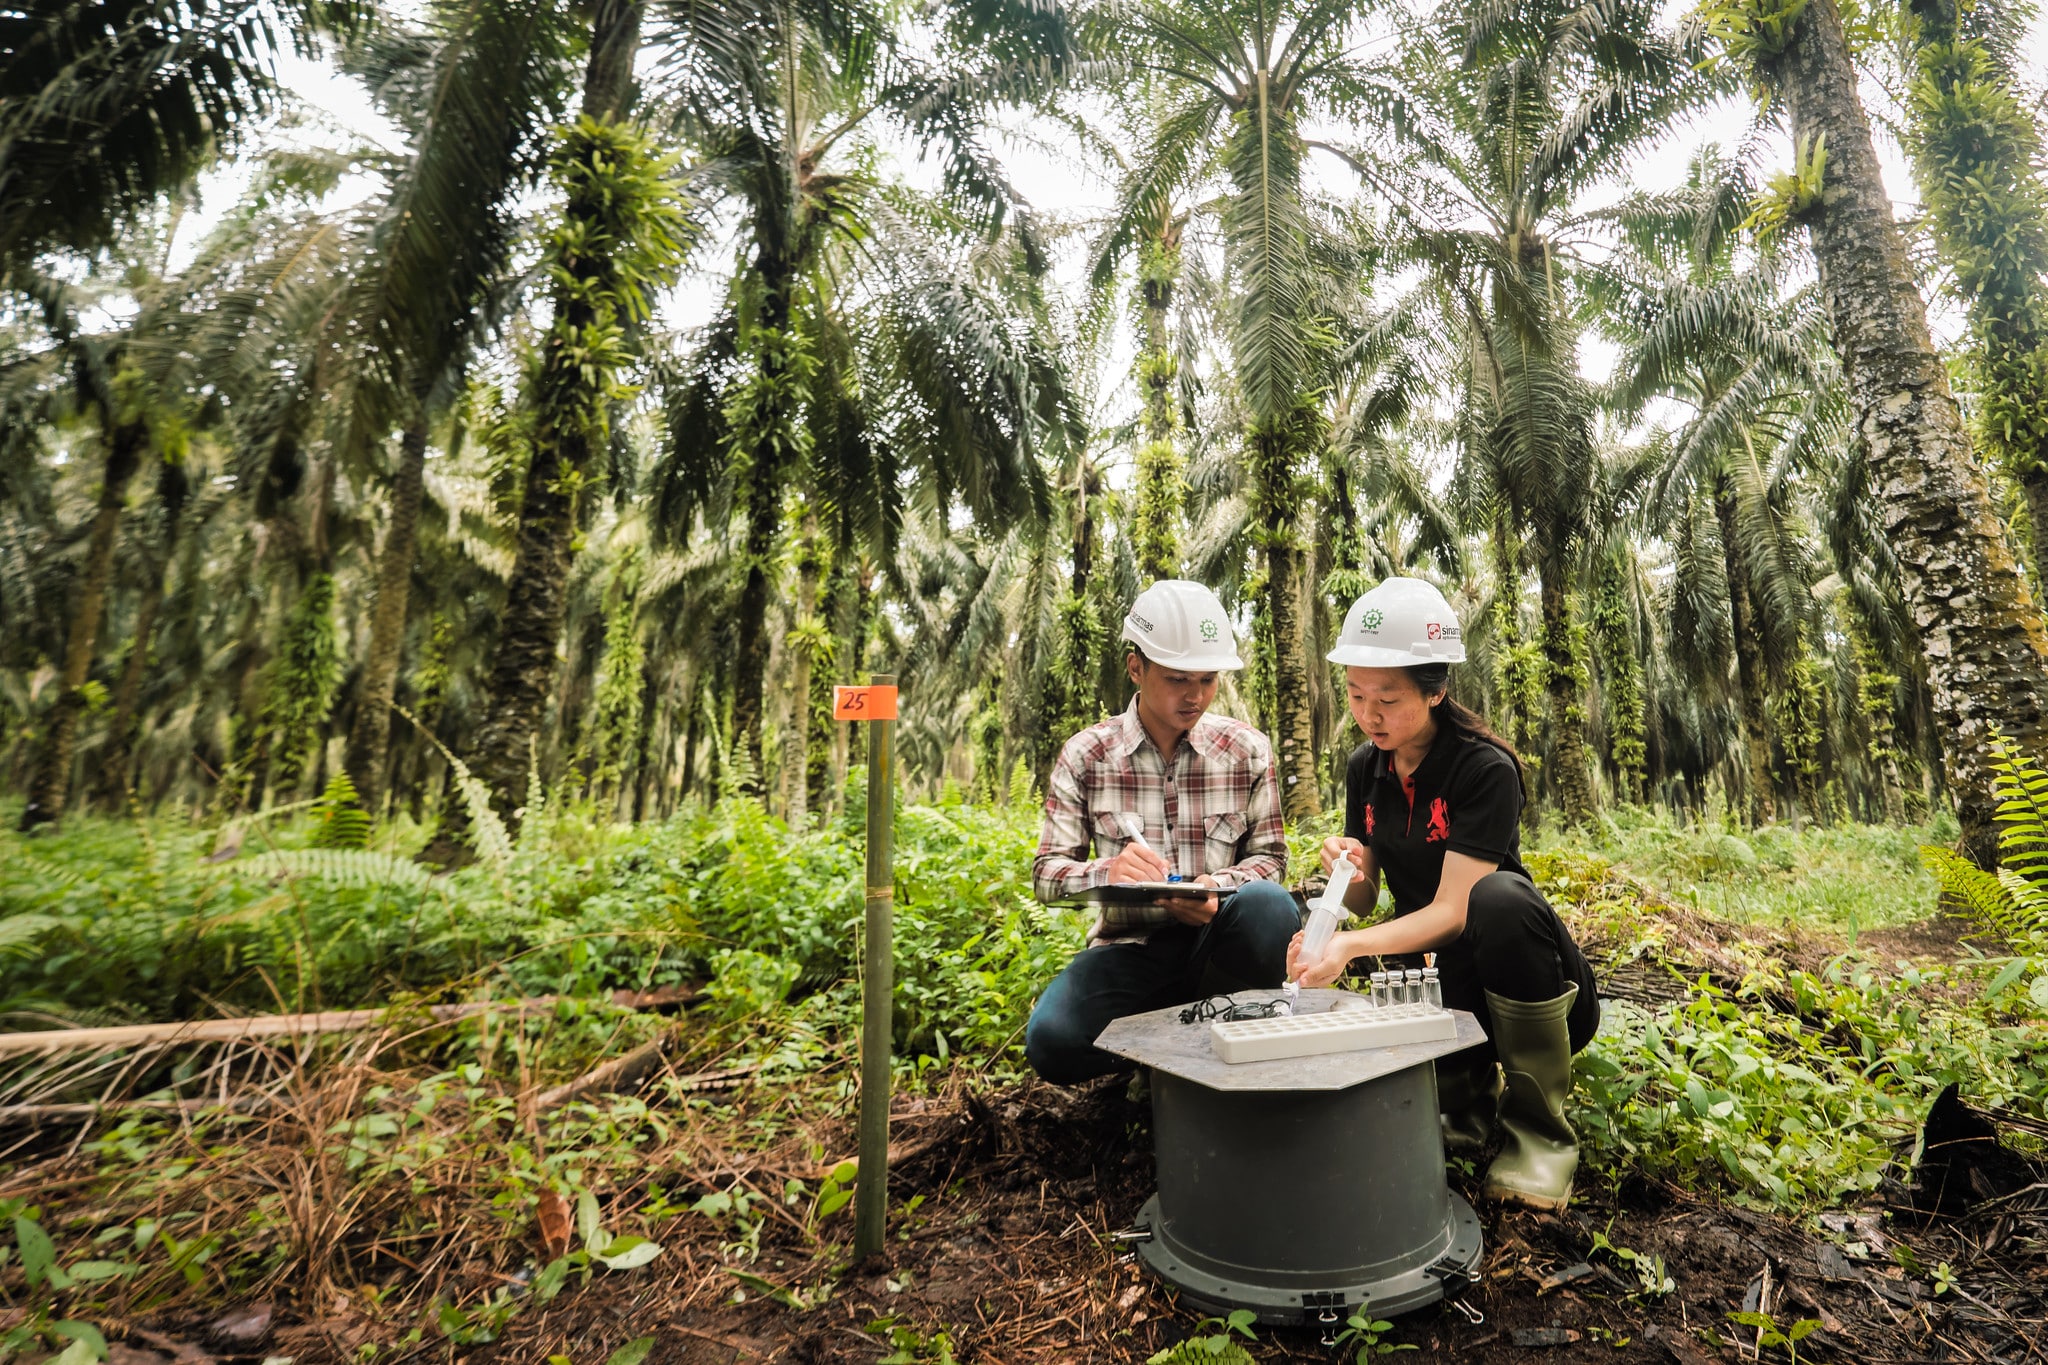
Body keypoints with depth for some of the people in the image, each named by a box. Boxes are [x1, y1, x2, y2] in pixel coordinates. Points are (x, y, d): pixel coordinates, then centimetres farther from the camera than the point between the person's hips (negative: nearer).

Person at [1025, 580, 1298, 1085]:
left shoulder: (1248, 750, 0)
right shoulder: (1084, 756, -4)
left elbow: (1269, 855, 3)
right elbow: (1047, 873, -4)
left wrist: (1218, 887, -21)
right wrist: (1106, 871, -28)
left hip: (1215, 939, 1)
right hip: (1130, 946, 0)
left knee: (1269, 906, -34)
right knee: (1052, 1042, -27)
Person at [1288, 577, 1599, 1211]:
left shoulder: (1485, 769, -21)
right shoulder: (1365, 767, -2)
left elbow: (1452, 911, -26)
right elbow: (1365, 902, 1)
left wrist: (1351, 946, -41)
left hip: (1527, 986, -4)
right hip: (1436, 978, 4)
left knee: (1499, 897, -39)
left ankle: (1541, 1132, -18)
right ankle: (1465, 1095, 9)